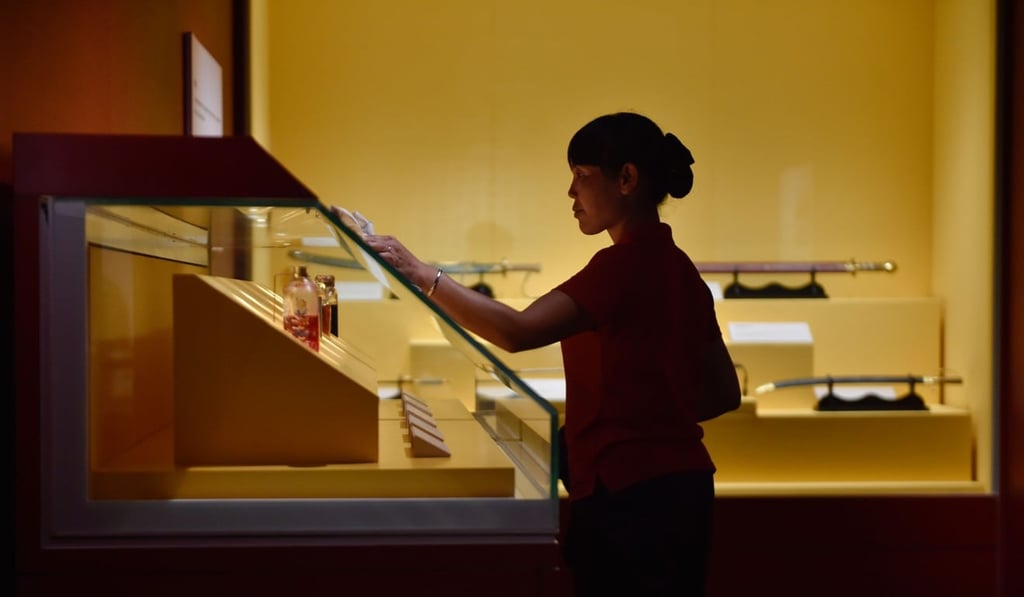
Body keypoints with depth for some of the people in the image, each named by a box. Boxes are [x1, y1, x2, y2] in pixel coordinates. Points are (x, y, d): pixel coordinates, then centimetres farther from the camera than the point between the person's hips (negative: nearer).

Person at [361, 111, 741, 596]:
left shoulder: (626, 263, -17)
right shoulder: (675, 268, 10)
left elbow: (517, 332, -28)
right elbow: (724, 393, 14)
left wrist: (422, 274, -21)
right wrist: (644, 416, 10)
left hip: (630, 496, -9)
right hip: (679, 485, 9)